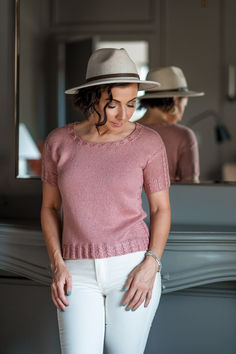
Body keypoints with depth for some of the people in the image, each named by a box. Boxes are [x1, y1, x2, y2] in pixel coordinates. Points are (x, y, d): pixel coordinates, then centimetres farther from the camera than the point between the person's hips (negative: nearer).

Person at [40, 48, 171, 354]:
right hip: (79, 275, 1)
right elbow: (50, 207, 7)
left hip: (132, 269, -1)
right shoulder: (59, 142, 0)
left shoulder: (148, 142, -4)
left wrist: (151, 265, -12)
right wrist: (57, 265, -6)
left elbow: (161, 208, 1)